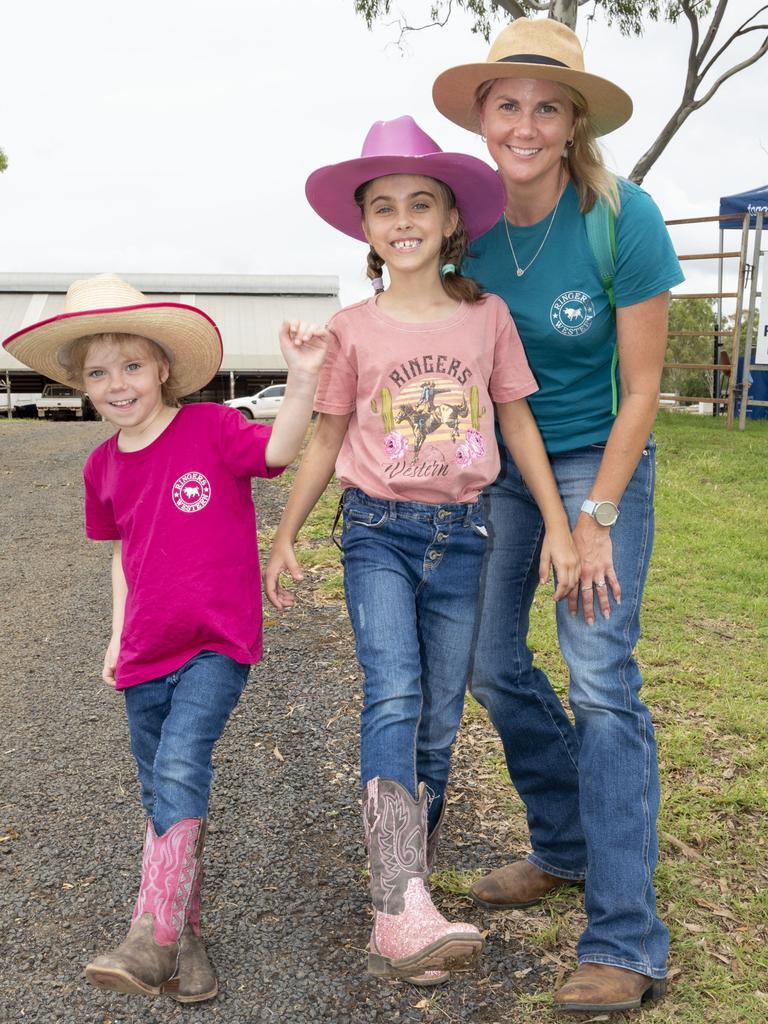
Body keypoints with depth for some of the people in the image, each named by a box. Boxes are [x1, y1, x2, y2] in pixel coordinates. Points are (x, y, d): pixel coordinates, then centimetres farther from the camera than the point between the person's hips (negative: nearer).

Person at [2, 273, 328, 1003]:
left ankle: (151, 941, -16)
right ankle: (186, 941, 24)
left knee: (179, 773, -20)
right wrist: (118, 636, 14)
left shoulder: (210, 428, -7)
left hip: (217, 641, -5)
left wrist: (303, 377, -38)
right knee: (161, 796, 10)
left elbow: (278, 449, -24)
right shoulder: (102, 465, 8)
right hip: (147, 652, 6)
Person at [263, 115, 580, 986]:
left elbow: (518, 424, 8)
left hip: (461, 536, 2)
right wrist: (285, 537, 9)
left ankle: (410, 887, 22)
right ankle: (402, 914, -27)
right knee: (393, 695, -22)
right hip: (377, 532, -1)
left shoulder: (487, 315, 3)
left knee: (437, 726, 6)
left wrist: (557, 525, 3)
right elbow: (326, 439, 9)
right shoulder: (352, 329, 1)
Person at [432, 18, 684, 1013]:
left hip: (600, 455, -5)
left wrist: (595, 518, -16)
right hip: (501, 456, 5)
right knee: (493, 663, 7)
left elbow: (640, 390, -14)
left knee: (601, 678, -13)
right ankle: (568, 847, 29)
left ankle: (625, 943, -6)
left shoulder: (622, 218, -19)